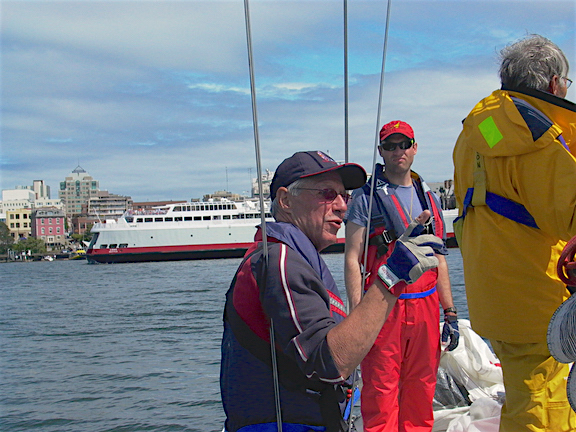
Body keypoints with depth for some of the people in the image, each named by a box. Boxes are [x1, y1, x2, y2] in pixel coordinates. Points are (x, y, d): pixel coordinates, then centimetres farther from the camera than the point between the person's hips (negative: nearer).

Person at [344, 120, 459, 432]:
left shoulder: (428, 199, 17)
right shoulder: (366, 197, 1)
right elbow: (352, 259, -5)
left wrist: (450, 313, 14)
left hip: (425, 306, 5)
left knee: (421, 391, 8)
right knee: (381, 394, -4)